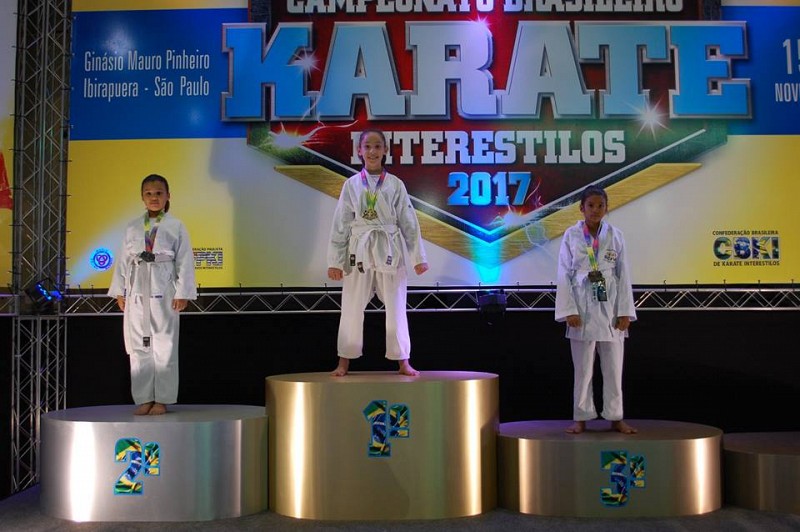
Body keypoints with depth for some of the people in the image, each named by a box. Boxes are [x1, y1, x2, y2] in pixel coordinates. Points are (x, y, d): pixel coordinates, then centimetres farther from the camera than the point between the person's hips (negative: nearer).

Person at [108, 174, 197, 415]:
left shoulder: (176, 226, 2)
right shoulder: (132, 228, 11)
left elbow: (185, 261, -1)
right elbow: (123, 260, 12)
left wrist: (182, 293, -7)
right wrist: (119, 291, 7)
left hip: (163, 291, -3)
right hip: (137, 291, 4)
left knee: (164, 345, -1)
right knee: (138, 346, 6)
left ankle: (162, 399, 8)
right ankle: (144, 399, 14)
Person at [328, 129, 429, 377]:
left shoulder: (395, 184, 3)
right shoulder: (351, 185, 3)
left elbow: (409, 222, 5)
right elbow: (340, 224, 4)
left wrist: (418, 257, 3)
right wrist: (335, 260, 1)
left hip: (390, 250, 0)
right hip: (359, 251, 0)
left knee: (396, 308, 4)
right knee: (352, 308, 4)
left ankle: (403, 361, 15)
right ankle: (344, 361, 17)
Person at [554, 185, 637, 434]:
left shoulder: (615, 236, 3)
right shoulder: (571, 236, 0)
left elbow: (623, 275, 3)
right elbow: (564, 275, -2)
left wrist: (625, 311, -2)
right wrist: (569, 310, -9)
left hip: (610, 307, 1)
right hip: (583, 308, -1)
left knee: (614, 367, 7)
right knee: (583, 367, 6)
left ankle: (615, 417, 18)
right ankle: (581, 418, 15)